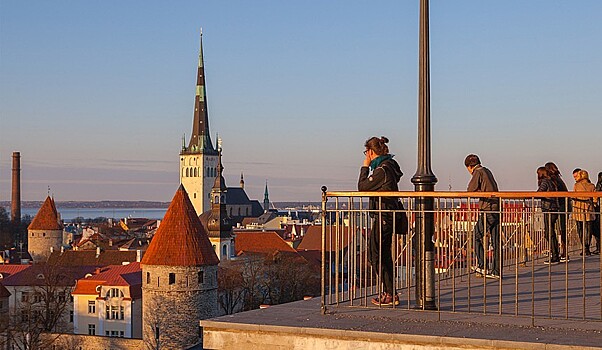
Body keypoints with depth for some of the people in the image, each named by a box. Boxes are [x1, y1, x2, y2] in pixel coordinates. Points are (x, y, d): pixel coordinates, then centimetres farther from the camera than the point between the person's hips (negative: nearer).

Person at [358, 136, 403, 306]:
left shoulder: (382, 169, -17)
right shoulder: (389, 165, 14)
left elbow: (362, 187, -13)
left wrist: (365, 167, -4)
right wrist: (368, 168, 14)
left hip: (383, 217, -10)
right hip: (388, 216, 10)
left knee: (375, 255, -6)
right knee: (384, 255, 15)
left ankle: (390, 294, -5)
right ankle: (389, 293, 21)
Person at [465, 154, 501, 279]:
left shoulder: (478, 172, -5)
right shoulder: (487, 171, 20)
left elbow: (470, 190, -9)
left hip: (488, 209, -8)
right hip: (497, 208, 8)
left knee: (477, 237, 2)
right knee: (496, 241, 6)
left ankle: (482, 266, 0)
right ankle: (496, 271, 7)